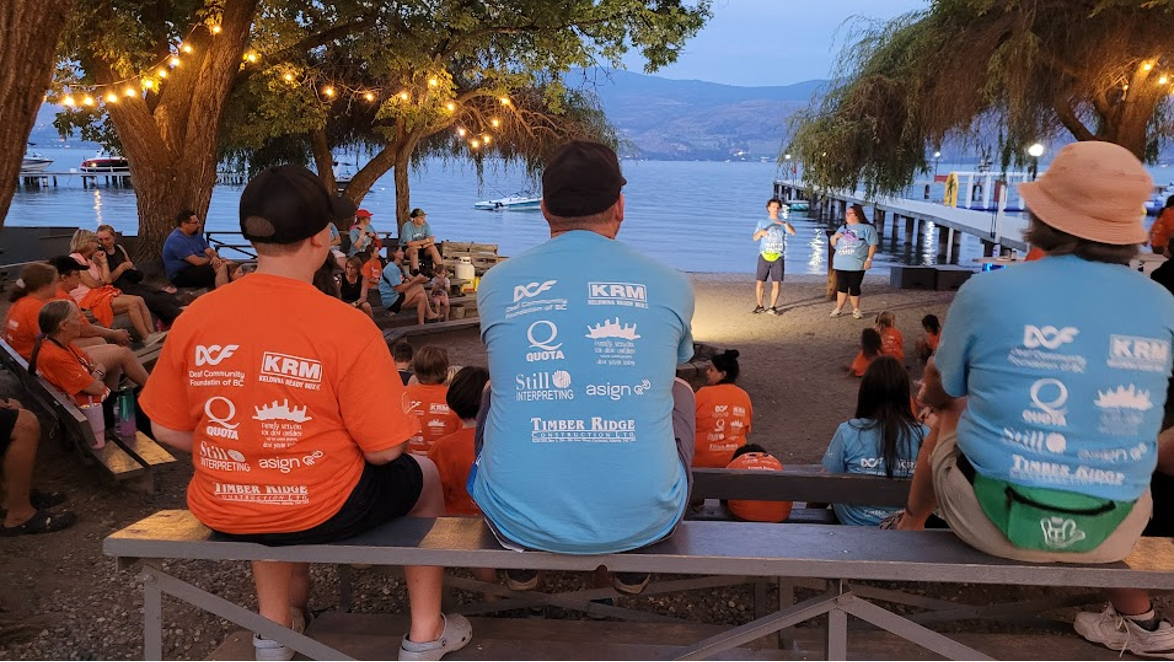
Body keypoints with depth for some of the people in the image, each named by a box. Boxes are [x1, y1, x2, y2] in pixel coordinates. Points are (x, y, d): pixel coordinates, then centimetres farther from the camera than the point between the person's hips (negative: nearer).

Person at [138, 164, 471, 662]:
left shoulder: (194, 318, -9)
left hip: (224, 515, 4)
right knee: (423, 476, 25)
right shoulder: (346, 326, -21)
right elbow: (385, 449, -17)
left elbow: (168, 430, 1)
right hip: (323, 512, -4)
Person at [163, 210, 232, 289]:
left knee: (229, 264, -7)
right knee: (220, 269, -29)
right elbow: (197, 262, -24)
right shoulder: (177, 240, -21)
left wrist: (216, 257, -17)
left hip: (196, 268, 10)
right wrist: (212, 259, -6)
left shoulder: (196, 234, 9)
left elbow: (210, 251, 7)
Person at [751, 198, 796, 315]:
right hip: (764, 256, 0)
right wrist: (760, 232, -21)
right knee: (759, 282, -3)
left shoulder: (783, 223, 10)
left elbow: (793, 232, -10)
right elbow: (754, 238, 2)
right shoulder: (762, 222, 10)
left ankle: (772, 307, 4)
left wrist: (784, 223, -29)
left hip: (778, 257, 0)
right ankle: (760, 306, 9)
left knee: (776, 283, -4)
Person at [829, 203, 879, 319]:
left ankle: (856, 310, 14)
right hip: (841, 264, 5)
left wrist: (869, 259, -14)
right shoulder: (842, 228, 16)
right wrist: (834, 237, -1)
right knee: (841, 287, 6)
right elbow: (834, 244, 21)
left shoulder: (866, 228, -2)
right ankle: (838, 309, 11)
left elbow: (873, 245, -6)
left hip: (857, 264, -5)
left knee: (854, 287, 1)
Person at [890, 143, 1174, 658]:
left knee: (949, 419, 28)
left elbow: (938, 393, 3)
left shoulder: (989, 292, -14)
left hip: (997, 521, -2)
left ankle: (909, 529, 49)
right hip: (1111, 534, 3)